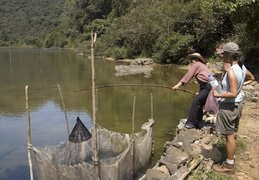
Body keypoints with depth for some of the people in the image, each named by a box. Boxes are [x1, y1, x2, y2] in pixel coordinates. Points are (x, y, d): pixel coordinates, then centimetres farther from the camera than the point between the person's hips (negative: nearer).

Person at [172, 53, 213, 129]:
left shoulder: (196, 64, 0)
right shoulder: (203, 66, 27)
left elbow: (188, 75, -8)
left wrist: (178, 84, -10)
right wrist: (200, 93, 33)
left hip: (208, 86, -10)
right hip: (207, 86, 10)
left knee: (196, 102, -17)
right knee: (199, 105, 11)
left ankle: (191, 123, -21)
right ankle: (199, 124, 14)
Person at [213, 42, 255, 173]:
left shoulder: (231, 71, -24)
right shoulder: (242, 67, 3)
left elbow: (233, 93, -27)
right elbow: (251, 78, 24)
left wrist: (217, 95, -18)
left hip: (229, 106, -9)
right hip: (237, 104, 9)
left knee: (229, 135, 2)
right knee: (231, 134, 20)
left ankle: (229, 165, 14)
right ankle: (231, 158, 35)